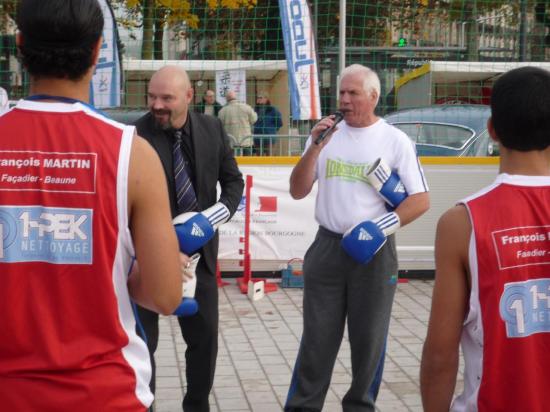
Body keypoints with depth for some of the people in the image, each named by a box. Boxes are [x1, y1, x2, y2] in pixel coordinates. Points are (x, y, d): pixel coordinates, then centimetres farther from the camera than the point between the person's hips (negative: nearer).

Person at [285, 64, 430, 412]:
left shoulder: (395, 141, -3)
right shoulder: (326, 134, 6)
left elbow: (421, 200, -5)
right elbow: (298, 192, 4)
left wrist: (381, 228, -16)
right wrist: (314, 148, -10)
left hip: (374, 252, -2)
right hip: (327, 247, 2)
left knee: (368, 339, 10)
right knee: (317, 337, 8)